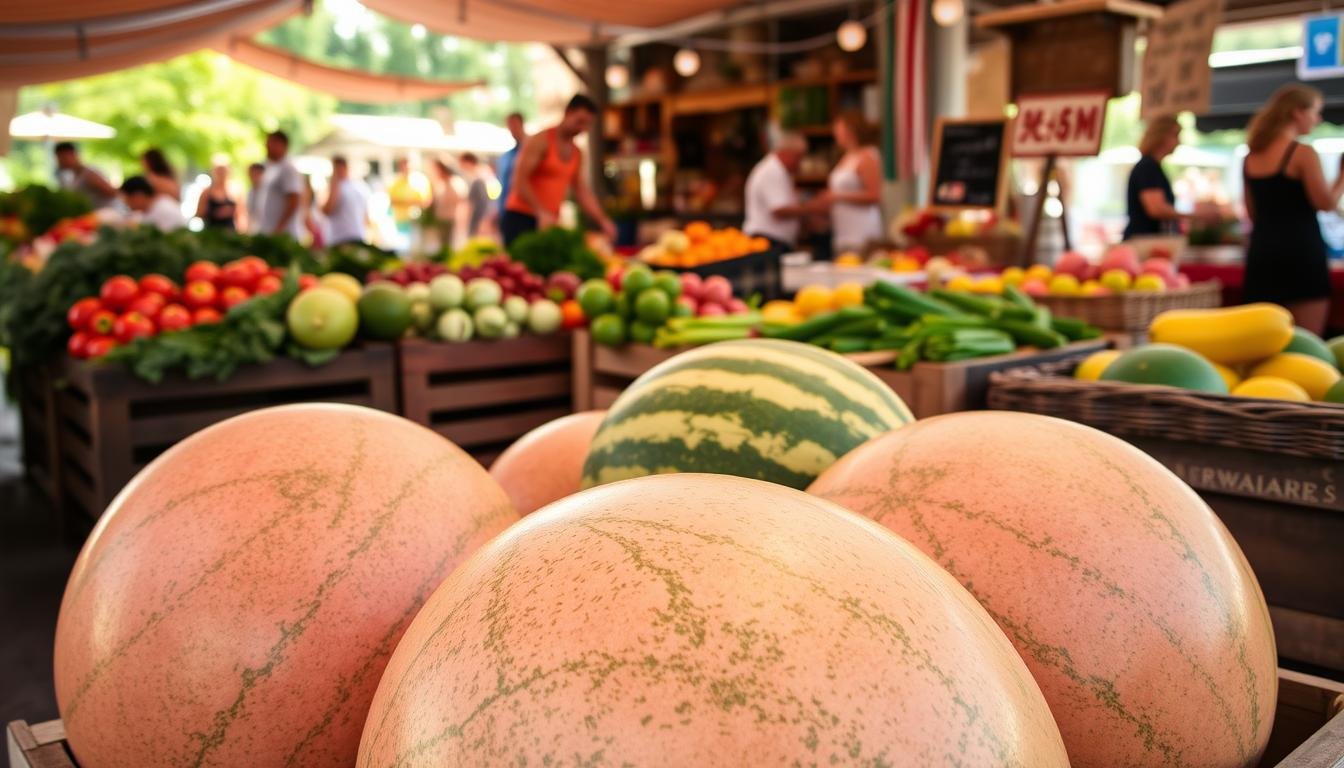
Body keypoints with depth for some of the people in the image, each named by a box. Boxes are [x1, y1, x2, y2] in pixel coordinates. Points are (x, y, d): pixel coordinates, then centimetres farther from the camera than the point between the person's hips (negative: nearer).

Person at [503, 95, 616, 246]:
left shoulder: (577, 154, 15)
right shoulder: (541, 141, -7)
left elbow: (582, 192, 17)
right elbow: (520, 181, -15)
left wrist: (603, 220, 4)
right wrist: (542, 213, -26)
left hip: (549, 223, 7)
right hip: (520, 219, -7)